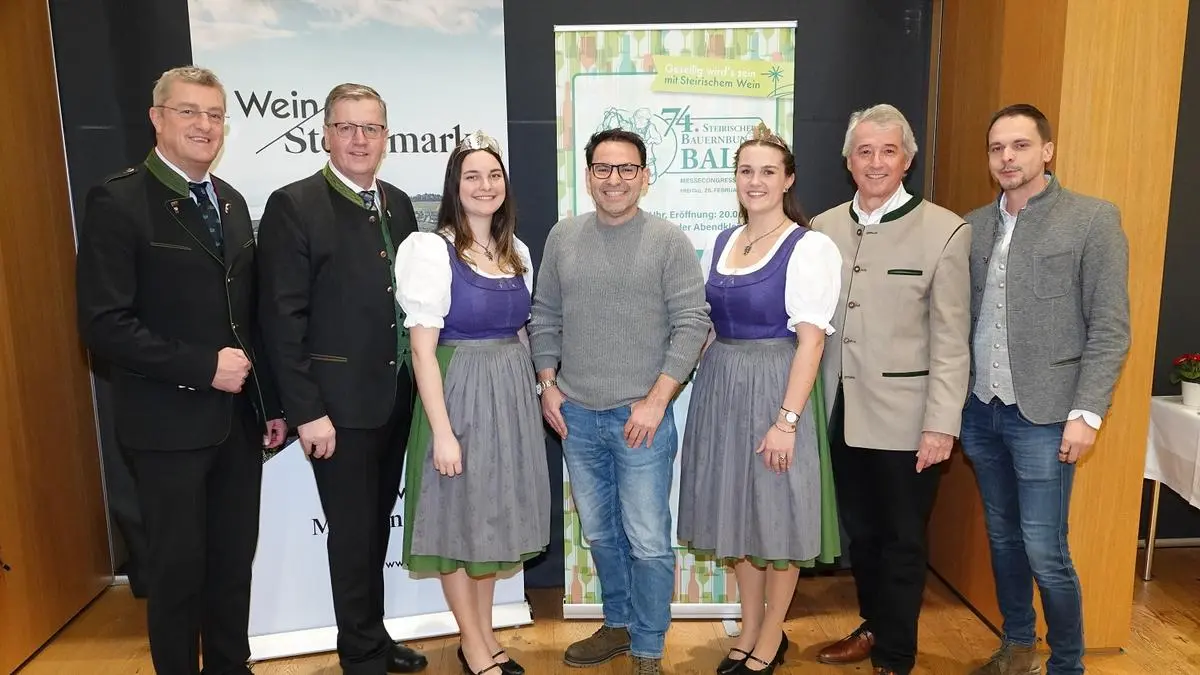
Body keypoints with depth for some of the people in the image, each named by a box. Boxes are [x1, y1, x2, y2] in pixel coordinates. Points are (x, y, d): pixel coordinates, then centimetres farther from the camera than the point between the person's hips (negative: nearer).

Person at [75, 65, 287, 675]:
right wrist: (203, 367, -18)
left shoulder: (231, 202, 10)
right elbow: (103, 324, -17)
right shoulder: (118, 201, -10)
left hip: (238, 418, 6)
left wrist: (270, 403, 9)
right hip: (168, 423, -6)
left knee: (234, 560, 16)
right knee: (179, 567, 9)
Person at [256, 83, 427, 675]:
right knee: (354, 536, 6)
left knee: (376, 528, 18)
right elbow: (283, 319, -14)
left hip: (395, 400, 6)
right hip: (339, 404, -6)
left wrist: (418, 383, 7)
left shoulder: (398, 204, 9)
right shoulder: (293, 205, -10)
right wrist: (306, 411, -16)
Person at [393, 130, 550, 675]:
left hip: (512, 394, 7)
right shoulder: (431, 250, -12)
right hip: (459, 394, -6)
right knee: (458, 517, 6)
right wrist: (442, 430, -18)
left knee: (496, 512, 16)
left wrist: (534, 395, 12)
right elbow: (422, 348, -15)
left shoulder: (517, 251, 8)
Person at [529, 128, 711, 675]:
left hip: (642, 415, -4)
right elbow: (545, 318, 12)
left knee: (648, 542, 2)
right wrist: (548, 384, 4)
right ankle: (618, 624, 37)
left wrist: (656, 400, -13)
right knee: (600, 534, 17)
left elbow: (691, 324, -9)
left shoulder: (669, 241, -5)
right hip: (576, 415, 4)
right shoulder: (562, 236, 7)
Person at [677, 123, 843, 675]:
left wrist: (787, 420, -20)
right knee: (737, 511, 15)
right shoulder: (720, 244, 9)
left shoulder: (810, 248, -10)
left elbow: (810, 340, -15)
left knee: (777, 514, 7)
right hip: (720, 387, 6)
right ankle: (749, 629, 33)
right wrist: (706, 386, 9)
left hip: (775, 389, -6)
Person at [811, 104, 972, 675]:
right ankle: (874, 627, 40)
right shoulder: (824, 227, 5)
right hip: (843, 413, 4)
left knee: (901, 541, 10)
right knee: (859, 532, 18)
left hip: (904, 418, -4)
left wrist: (941, 424, -13)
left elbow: (951, 341, -9)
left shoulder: (944, 230, -7)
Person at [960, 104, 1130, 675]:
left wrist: (1086, 413, -12)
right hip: (980, 411, 5)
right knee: (1002, 538, 16)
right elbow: (961, 320, 9)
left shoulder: (1093, 219, -5)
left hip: (1043, 416, -4)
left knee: (1045, 552, -1)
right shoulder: (973, 226, 8)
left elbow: (1111, 329, -7)